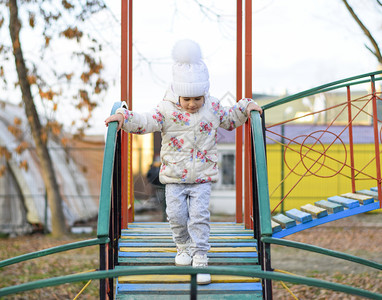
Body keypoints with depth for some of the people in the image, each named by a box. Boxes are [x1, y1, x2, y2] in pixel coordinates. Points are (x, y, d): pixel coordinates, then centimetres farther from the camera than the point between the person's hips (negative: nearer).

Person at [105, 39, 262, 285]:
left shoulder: (213, 108, 0)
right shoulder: (167, 109, -7)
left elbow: (231, 119, 16)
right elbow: (146, 122, -15)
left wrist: (246, 107, 3)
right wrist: (124, 117, -28)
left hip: (203, 177, 0)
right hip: (174, 176, 0)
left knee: (199, 216, -8)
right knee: (176, 215, 3)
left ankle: (200, 258, -1)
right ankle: (184, 246, 30)